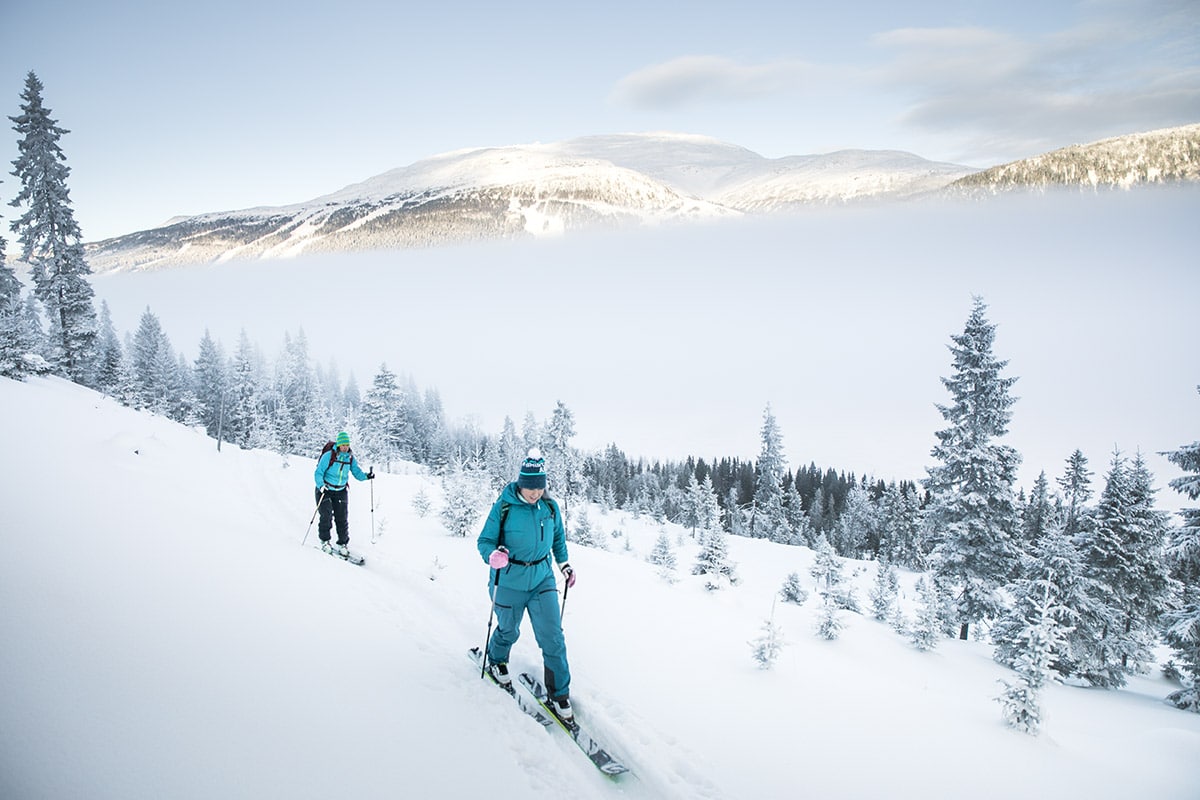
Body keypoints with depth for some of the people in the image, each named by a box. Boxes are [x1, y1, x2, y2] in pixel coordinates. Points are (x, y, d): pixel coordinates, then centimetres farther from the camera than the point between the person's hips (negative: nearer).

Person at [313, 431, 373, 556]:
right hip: (325, 490, -3)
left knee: (342, 518, -1)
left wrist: (366, 476, -21)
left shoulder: (351, 458, -1)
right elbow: (318, 473, -14)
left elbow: (357, 472, 0)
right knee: (326, 516, -8)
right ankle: (325, 541, 10)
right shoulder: (328, 455, -14)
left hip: (341, 491, 3)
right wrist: (321, 486, -30)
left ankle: (342, 543, 7)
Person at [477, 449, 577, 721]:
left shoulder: (550, 507, -4)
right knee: (508, 631, 18)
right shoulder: (504, 507, -16)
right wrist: (493, 555, -32)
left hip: (542, 579, 2)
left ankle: (559, 694, 11)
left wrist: (564, 564, 7)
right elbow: (485, 540, -11)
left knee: (552, 636, -4)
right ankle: (496, 660, 52)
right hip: (509, 582, -2)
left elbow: (558, 536, 15)